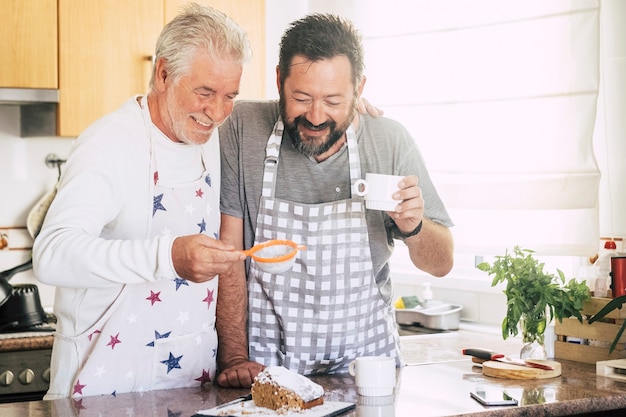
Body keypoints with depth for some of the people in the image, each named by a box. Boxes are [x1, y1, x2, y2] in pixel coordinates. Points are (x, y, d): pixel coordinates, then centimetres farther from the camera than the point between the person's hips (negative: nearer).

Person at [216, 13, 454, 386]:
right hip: (265, 365, -2)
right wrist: (236, 357, -11)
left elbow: (441, 264, 4)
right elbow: (227, 248, -5)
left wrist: (412, 225, -16)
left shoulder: (391, 142, -2)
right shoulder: (243, 129, -6)